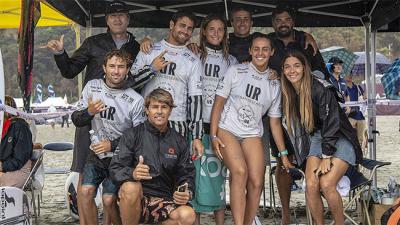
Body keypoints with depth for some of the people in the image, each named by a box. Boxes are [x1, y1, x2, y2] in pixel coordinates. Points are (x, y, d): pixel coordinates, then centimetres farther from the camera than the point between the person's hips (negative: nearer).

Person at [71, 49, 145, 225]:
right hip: (96, 153, 3)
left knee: (109, 200, -12)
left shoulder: (136, 100, -11)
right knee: (86, 191, -15)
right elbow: (76, 120, 5)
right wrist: (89, 112, -17)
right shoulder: (92, 87, 0)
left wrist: (113, 145, -16)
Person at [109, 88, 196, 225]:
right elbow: (115, 168, -6)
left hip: (165, 201, 3)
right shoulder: (132, 135, 2)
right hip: (136, 198, -2)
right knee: (131, 187, -36)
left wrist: (187, 193, -11)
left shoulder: (179, 141, 12)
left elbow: (187, 175, 12)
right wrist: (133, 174, -28)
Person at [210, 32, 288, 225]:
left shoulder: (274, 85, 9)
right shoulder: (235, 71, 0)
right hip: (226, 130, -3)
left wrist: (283, 153, 10)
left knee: (256, 182, -12)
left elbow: (275, 122, 13)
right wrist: (213, 136, -10)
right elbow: (218, 103, -1)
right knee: (240, 171, -27)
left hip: (252, 135, 4)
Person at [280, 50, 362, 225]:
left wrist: (327, 157, -21)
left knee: (326, 184, -23)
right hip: (319, 138, 6)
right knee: (311, 185, -15)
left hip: (341, 138, -6)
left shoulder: (321, 89, -21)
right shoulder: (289, 93, 0)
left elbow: (331, 122, -21)